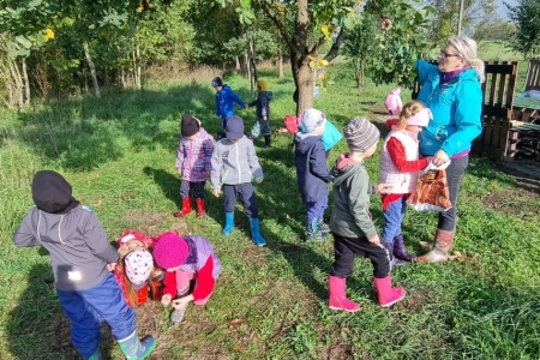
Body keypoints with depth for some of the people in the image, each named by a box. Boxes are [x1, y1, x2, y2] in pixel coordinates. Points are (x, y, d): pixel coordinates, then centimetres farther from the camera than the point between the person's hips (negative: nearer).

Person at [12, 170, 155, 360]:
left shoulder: (34, 217, -12)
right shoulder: (83, 215, -28)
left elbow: (19, 239, 7)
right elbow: (101, 248, -21)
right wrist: (114, 258, -1)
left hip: (64, 285, 4)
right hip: (95, 281, -4)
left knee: (82, 326, 23)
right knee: (119, 316, 18)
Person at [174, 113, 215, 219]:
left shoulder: (206, 138, -19)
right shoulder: (183, 138, -5)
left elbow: (210, 154, -13)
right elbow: (181, 153, 8)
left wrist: (208, 168, -14)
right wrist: (179, 166, 15)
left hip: (200, 171, -5)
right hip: (187, 170, 5)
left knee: (198, 191, 3)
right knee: (184, 190, 14)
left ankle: (201, 210, 27)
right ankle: (186, 208, 36)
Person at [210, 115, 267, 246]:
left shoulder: (247, 143, -6)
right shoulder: (220, 145, -11)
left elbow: (253, 160, 7)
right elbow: (216, 166, -6)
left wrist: (258, 174, 6)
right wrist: (215, 185, -3)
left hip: (245, 181, 0)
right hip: (229, 183, 0)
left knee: (252, 207, 1)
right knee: (229, 205, 21)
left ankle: (256, 234, 14)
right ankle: (229, 224, 49)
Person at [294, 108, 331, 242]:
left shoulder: (301, 139, 1)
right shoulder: (316, 144, -28)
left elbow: (298, 161, 11)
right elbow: (318, 167, -27)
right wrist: (330, 176, -9)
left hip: (305, 180, 9)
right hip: (315, 183, -9)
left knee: (322, 203, 28)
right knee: (315, 208, 11)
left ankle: (319, 224, 47)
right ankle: (311, 233, 29)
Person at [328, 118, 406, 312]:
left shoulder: (343, 163, -1)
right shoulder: (358, 173, -28)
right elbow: (357, 209, -27)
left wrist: (373, 189, 19)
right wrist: (370, 232, -17)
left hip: (339, 224, 8)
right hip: (353, 229, -8)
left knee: (342, 263, 19)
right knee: (381, 256, 14)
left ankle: (336, 299, 32)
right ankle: (386, 295, 32)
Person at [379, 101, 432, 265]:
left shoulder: (410, 135, 6)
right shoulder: (395, 139, -22)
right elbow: (402, 165, -27)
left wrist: (427, 159, 3)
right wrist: (425, 162, -26)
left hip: (404, 187, 9)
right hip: (394, 188, -9)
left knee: (398, 220, 19)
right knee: (392, 223, 1)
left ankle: (398, 249, 31)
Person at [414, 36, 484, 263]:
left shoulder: (467, 87, -21)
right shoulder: (434, 75, 0)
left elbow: (471, 127, -26)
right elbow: (414, 62, 17)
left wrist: (447, 149, -38)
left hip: (450, 156, -7)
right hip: (429, 151, 8)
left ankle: (441, 249, 25)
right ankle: (442, 240, 41)